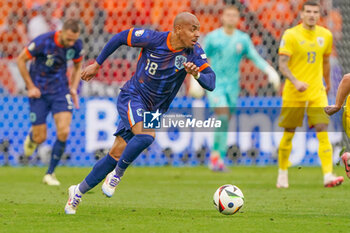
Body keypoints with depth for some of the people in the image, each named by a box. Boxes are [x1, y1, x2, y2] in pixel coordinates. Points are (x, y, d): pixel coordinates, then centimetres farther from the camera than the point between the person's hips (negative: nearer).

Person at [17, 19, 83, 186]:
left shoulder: (76, 45, -10)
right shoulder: (43, 41, -23)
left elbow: (78, 66, 12)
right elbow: (21, 60, -10)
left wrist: (74, 88, 0)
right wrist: (30, 86, -10)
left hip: (60, 90, 3)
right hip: (39, 92, -3)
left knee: (63, 132, -14)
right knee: (40, 138, -2)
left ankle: (50, 174, 2)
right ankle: (32, 137, 39)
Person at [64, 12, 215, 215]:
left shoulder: (194, 53, -9)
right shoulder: (153, 39, -17)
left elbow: (211, 83, -11)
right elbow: (121, 37, -2)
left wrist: (196, 73, -33)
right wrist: (97, 64, 5)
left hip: (155, 109, 4)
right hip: (132, 97, -4)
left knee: (117, 155, 2)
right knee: (146, 135, -33)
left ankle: (79, 191, 17)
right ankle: (117, 174, -9)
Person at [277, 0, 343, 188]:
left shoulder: (325, 35, 6)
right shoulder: (291, 35, -8)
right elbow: (282, 64, -13)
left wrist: (328, 84, 28)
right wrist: (295, 82, -27)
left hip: (317, 92, 3)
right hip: (293, 94, -3)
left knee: (323, 131, -11)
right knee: (288, 134, 6)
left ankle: (328, 175, -17)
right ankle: (282, 173, 25)